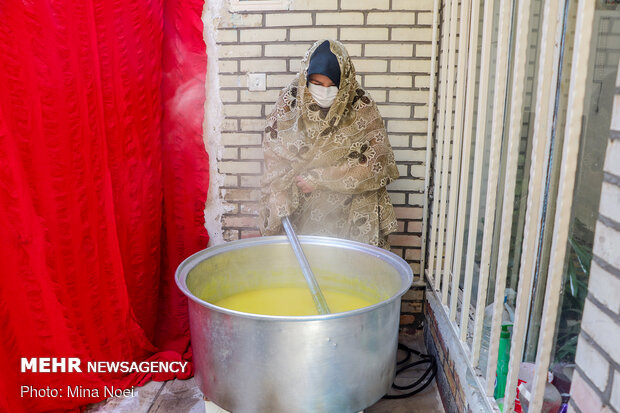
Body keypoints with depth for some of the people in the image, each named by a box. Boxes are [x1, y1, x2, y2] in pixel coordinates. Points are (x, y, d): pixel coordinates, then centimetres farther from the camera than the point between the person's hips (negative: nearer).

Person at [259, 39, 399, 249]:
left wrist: (319, 179, -15)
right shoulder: (289, 100, -5)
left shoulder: (361, 107, -10)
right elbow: (274, 157, -4)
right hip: (299, 209, 2)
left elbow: (375, 163, -13)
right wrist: (280, 203, -15)